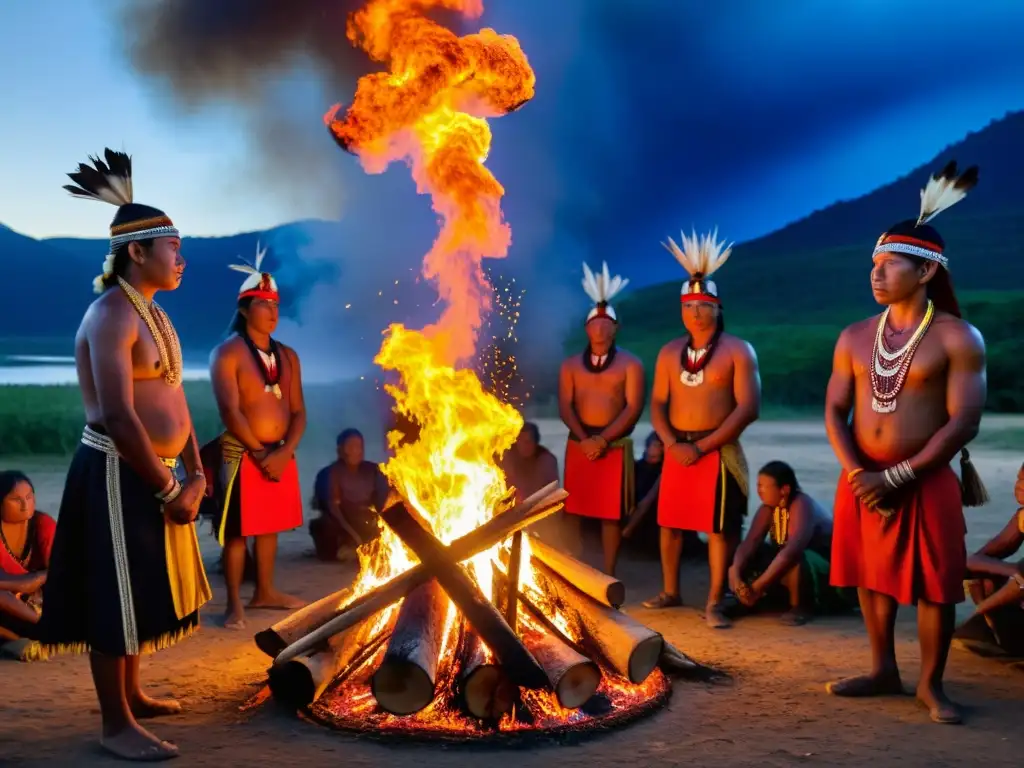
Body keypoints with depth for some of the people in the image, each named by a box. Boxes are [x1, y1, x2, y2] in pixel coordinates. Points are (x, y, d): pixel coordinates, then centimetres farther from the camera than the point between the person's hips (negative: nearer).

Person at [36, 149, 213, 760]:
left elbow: (174, 398, 15)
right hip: (117, 475, -10)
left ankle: (132, 694, 35)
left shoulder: (154, 314, 13)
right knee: (114, 597, 0)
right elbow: (118, 417, -24)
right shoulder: (111, 316, -17)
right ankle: (116, 725, 11)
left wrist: (195, 473, 7)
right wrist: (169, 491, -19)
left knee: (139, 590, 19)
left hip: (154, 472, 10)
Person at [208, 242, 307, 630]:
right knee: (237, 531, -2)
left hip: (282, 455, 6)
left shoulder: (287, 356, 10)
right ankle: (234, 603, 6)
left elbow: (298, 410, 5)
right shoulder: (227, 354, -7)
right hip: (242, 455, -6)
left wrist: (284, 452, -11)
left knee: (270, 526, 13)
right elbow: (230, 412, -15)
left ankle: (265, 592, 26)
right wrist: (260, 454, -17)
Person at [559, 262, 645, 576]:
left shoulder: (630, 364, 2)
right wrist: (584, 439, -13)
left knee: (611, 513, -1)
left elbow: (634, 408, -7)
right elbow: (565, 406, 2)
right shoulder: (571, 364, 10)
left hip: (615, 444, -2)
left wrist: (603, 439, -16)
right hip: (579, 443, 3)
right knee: (573, 510, 3)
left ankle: (608, 574, 6)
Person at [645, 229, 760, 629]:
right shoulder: (670, 352, 11)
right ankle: (670, 592, 25)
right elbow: (658, 403, 10)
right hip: (677, 451, 5)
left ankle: (715, 602, 7)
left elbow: (748, 408, -12)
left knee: (720, 528, -2)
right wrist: (671, 444, -9)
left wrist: (701, 447, -15)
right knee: (669, 522, 10)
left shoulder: (738, 351, -5)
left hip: (718, 452, -5)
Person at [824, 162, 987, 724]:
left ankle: (931, 684, 17)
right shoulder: (855, 337, 7)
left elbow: (964, 422, -13)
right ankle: (883, 671, 27)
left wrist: (897, 477, -17)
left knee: (934, 585, 2)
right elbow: (834, 411, 5)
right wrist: (858, 474, -12)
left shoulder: (958, 338, -7)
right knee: (871, 577, 11)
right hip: (861, 480, 4)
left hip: (926, 482, -4)